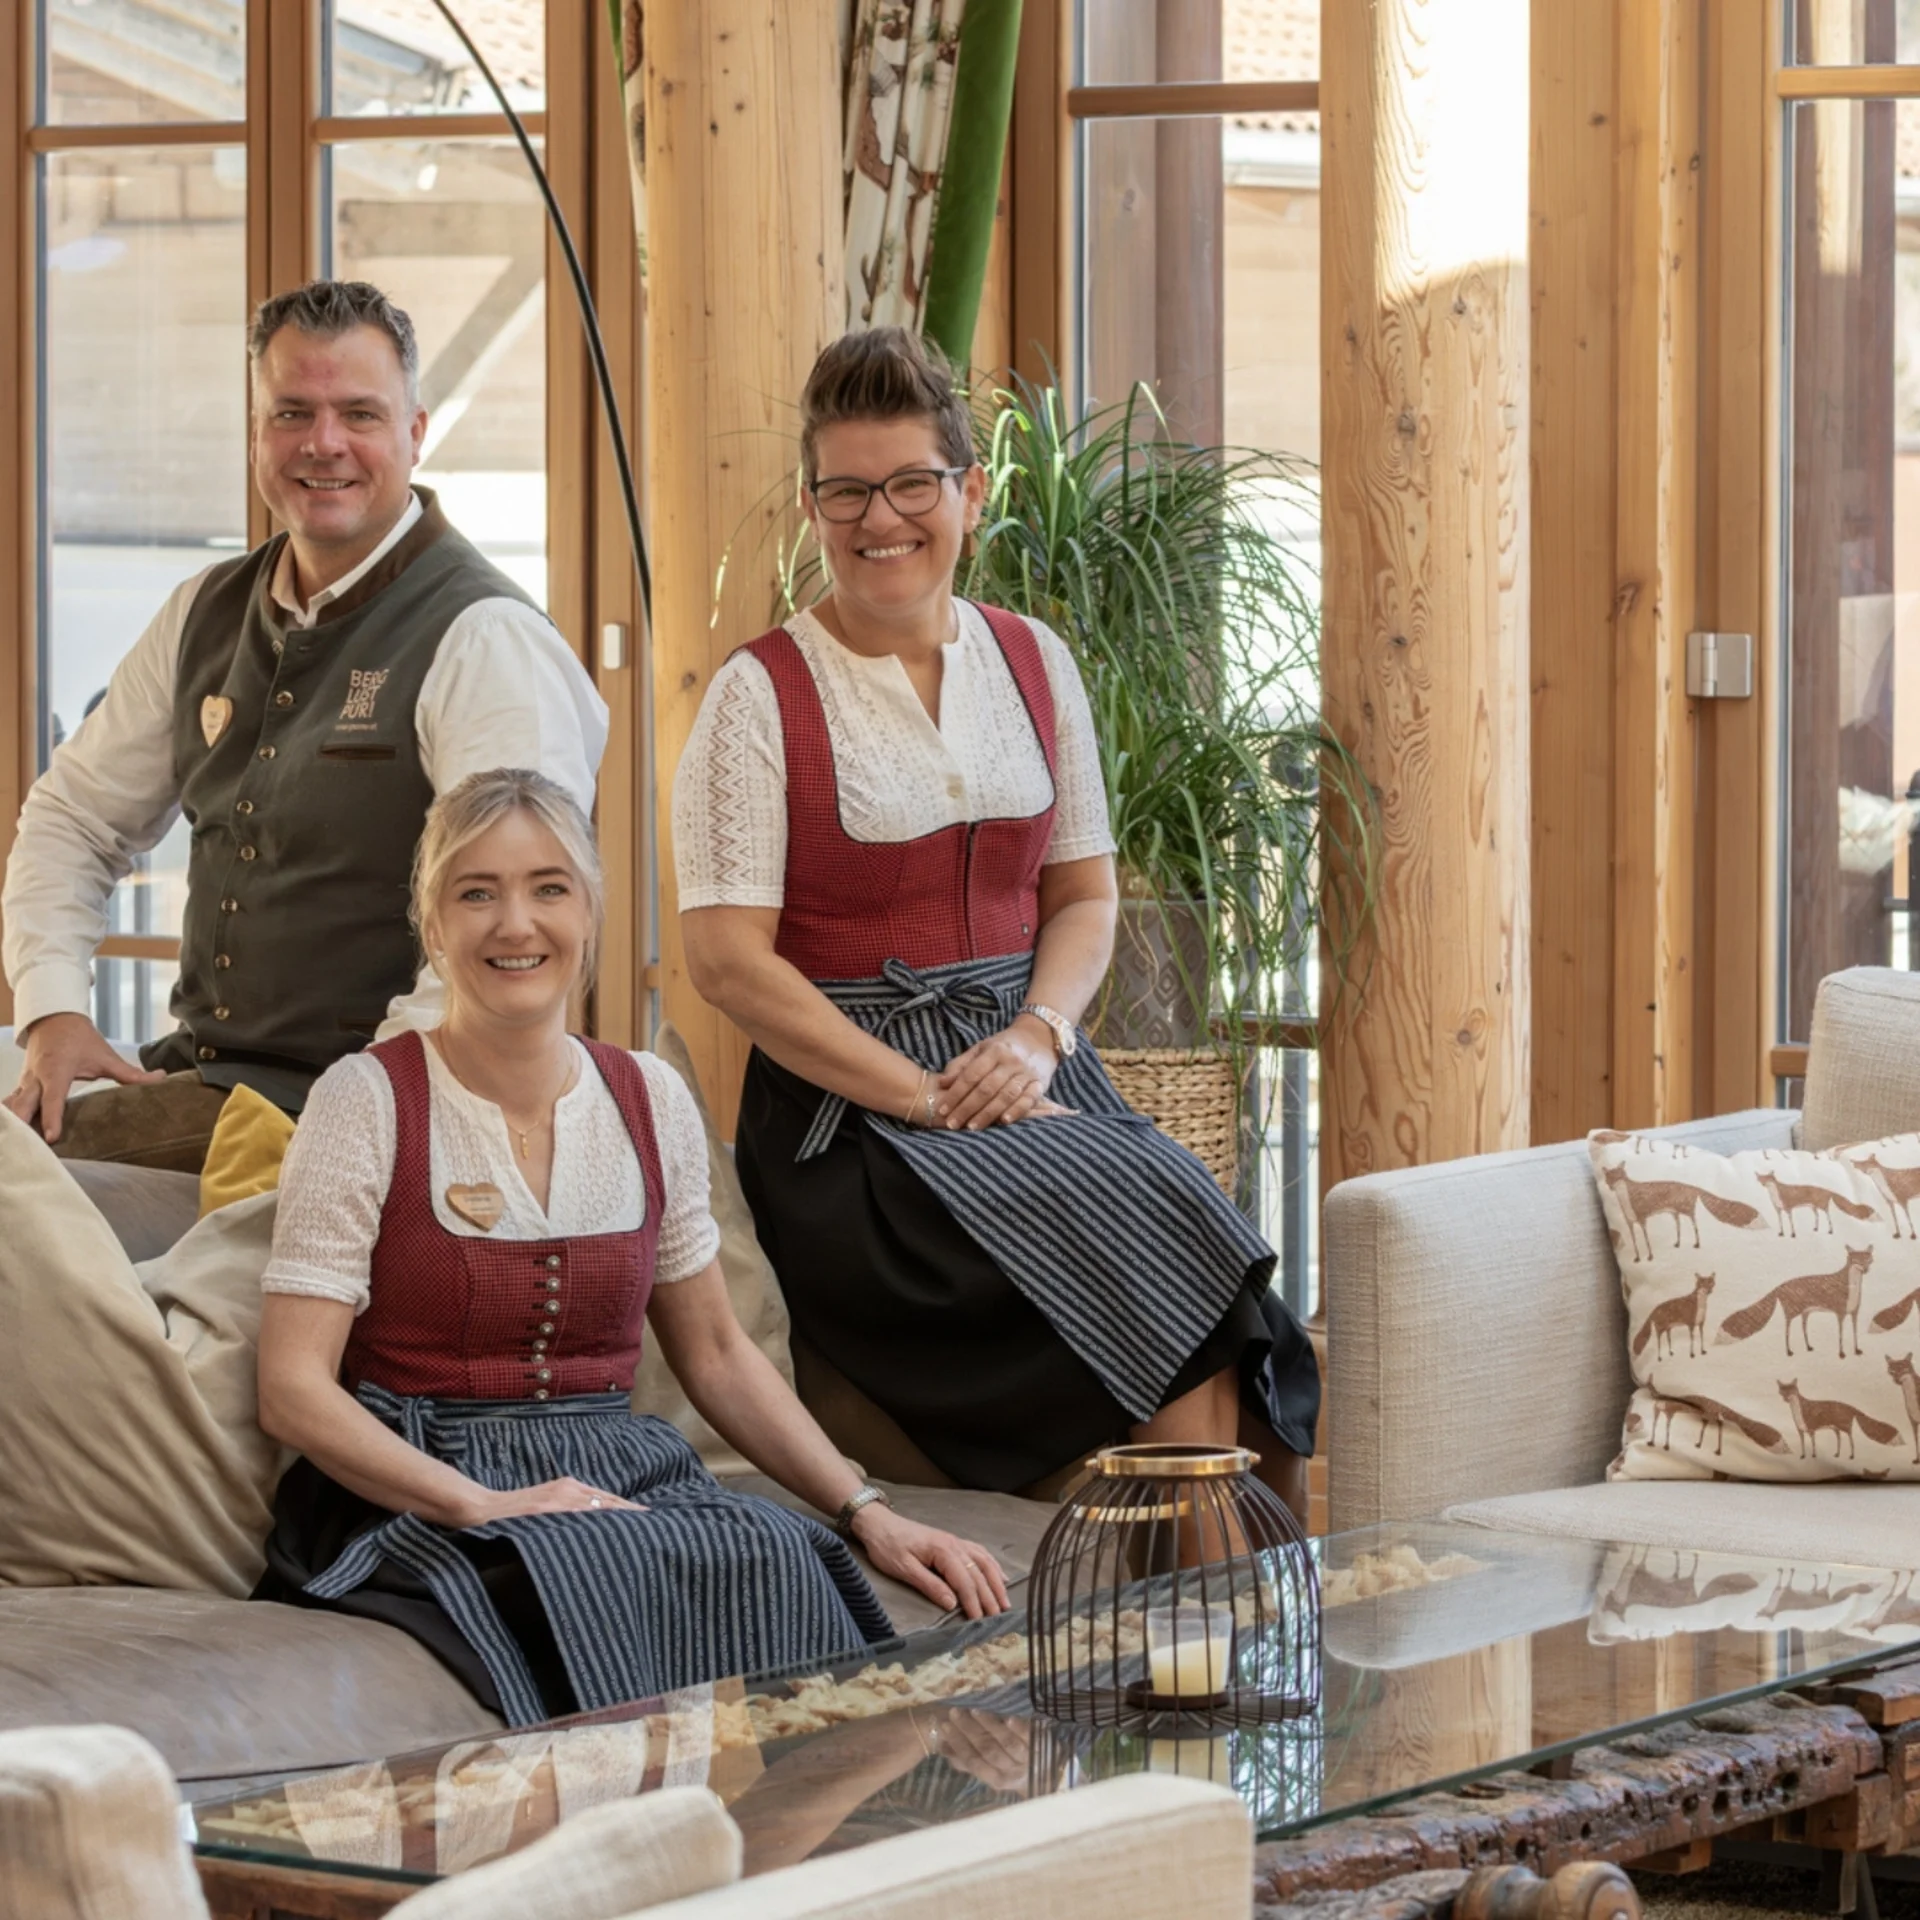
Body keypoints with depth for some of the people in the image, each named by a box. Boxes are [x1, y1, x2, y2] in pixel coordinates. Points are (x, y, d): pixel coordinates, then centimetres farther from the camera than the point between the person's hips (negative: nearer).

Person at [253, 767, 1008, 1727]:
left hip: (618, 1469, 5)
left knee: (781, 1563, -30)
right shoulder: (367, 1102, -2)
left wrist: (869, 1513, 9)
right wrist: (481, 1504, -22)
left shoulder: (651, 1101, 13)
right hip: (417, 1493, -4)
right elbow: (294, 1387, -8)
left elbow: (716, 1354, 22)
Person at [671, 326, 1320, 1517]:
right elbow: (728, 956, -9)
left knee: (1192, 1223, -25)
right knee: (1155, 1264, -27)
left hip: (1027, 1067, 5)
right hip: (850, 1101, -5)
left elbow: (1087, 895, 16)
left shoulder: (1034, 666, 12)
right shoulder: (761, 695, -3)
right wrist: (929, 1099, -15)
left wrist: (1037, 1036, -6)